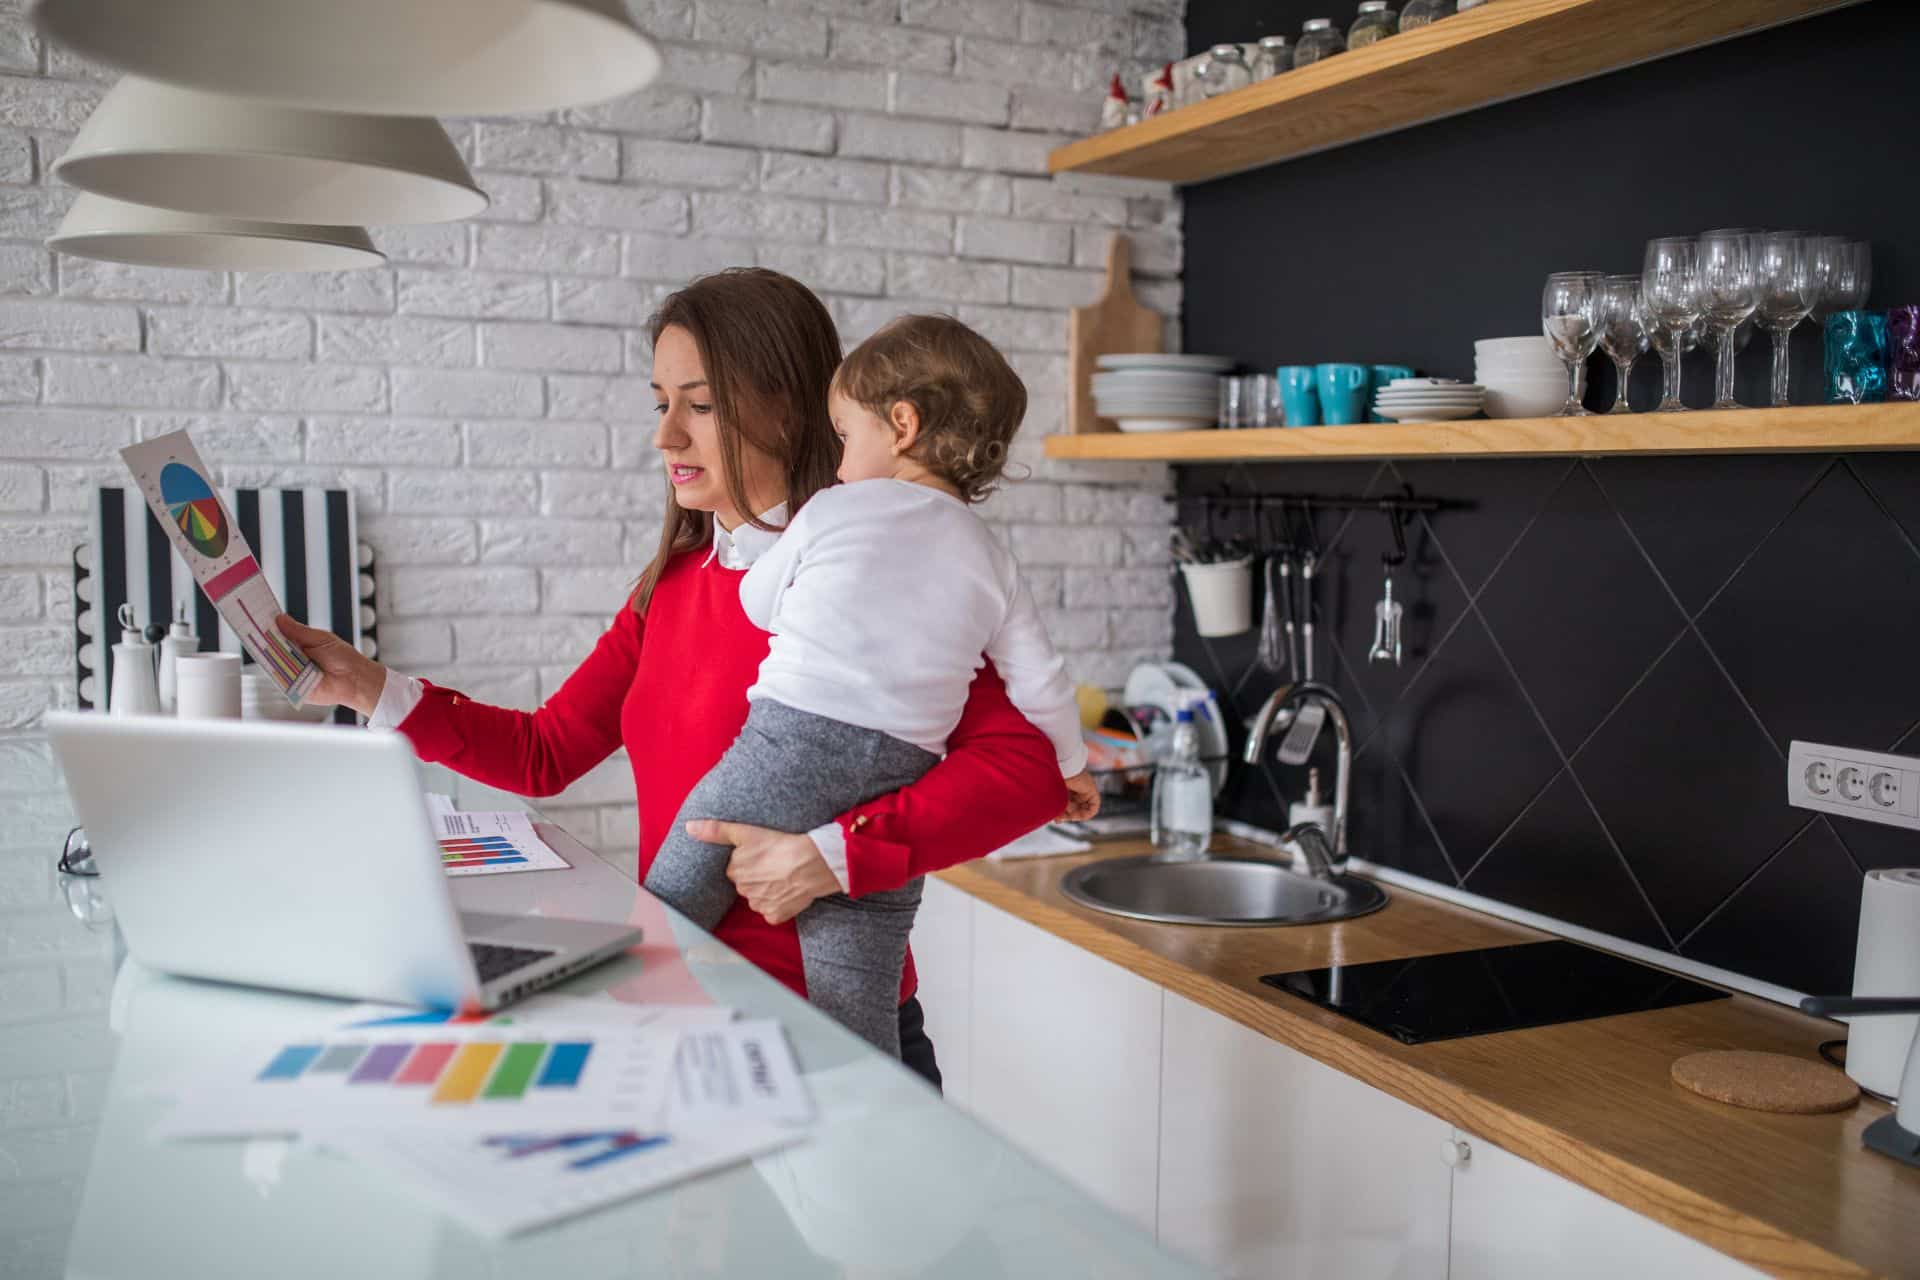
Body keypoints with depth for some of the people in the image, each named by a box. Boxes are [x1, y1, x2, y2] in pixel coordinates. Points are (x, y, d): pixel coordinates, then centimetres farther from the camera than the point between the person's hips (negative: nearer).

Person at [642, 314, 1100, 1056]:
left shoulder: (833, 512, 4)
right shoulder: (992, 562, 14)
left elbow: (759, 605, 17)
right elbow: (1041, 684, 17)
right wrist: (1071, 768, 35)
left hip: (785, 749, -4)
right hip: (895, 792, 4)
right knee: (858, 1030, 7)